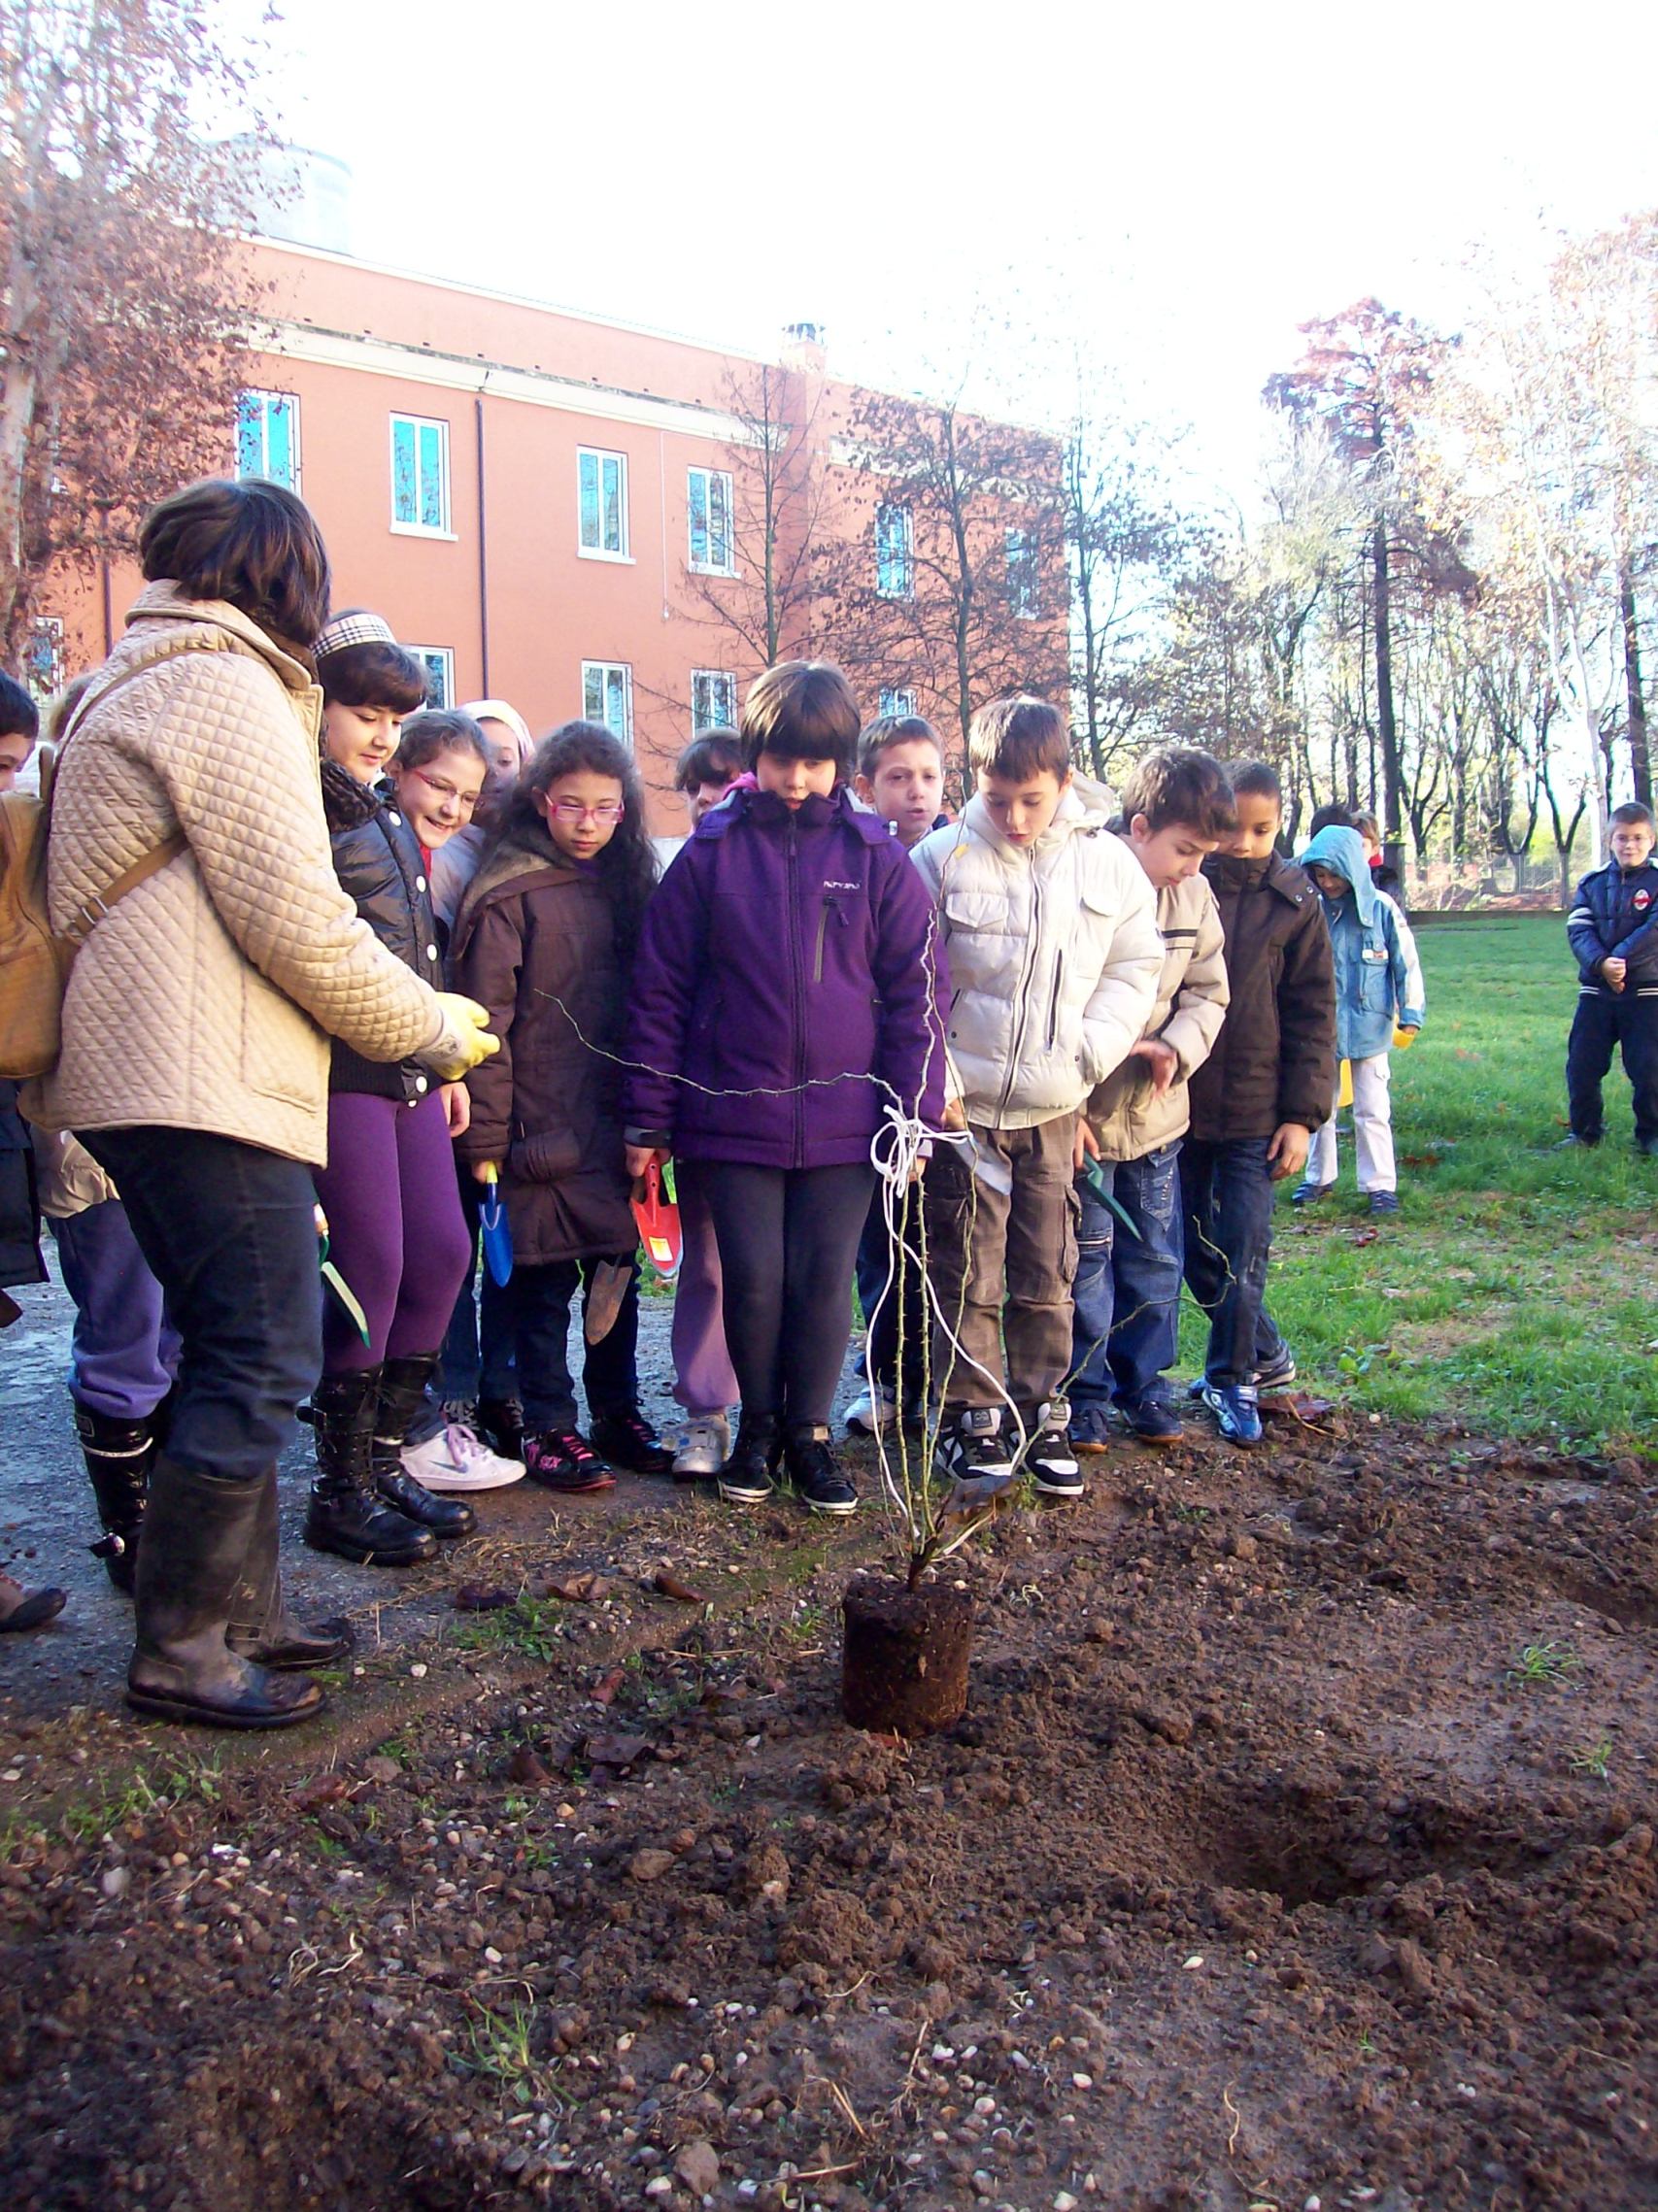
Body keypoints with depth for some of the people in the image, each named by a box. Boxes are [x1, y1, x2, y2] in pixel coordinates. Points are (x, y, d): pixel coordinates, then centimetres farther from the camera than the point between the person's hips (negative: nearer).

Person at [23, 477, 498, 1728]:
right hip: (204, 1086, -11)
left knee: (244, 1361, 15)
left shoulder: (138, 685, 23)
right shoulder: (223, 685, -10)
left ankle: (243, 1614, 24)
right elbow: (295, 917, -16)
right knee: (261, 1361, -5)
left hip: (149, 1072, 11)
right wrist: (433, 1028, -4)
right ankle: (181, 1649, 6)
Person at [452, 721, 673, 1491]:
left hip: (612, 1124, 6)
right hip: (541, 1129, -5)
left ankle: (617, 1413, 26)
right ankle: (549, 1427, 16)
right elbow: (487, 1021, -11)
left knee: (618, 1268, 12)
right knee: (545, 1279, 3)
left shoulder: (620, 885, 10)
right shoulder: (509, 893, -8)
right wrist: (487, 1136, -14)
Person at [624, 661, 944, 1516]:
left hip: (842, 1117, 0)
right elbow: (659, 990, 2)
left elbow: (915, 991, 2)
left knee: (824, 1283, 6)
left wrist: (914, 1111, -3)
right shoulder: (710, 853, 1)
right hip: (734, 1115, 0)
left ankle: (810, 1432, 26)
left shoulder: (877, 858, 2)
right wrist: (649, 1118, 0)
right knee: (754, 1280, 4)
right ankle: (758, 1427, 28)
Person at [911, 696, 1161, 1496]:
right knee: (967, 1272, 3)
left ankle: (1042, 1415, 23)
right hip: (963, 1105, -2)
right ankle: (970, 1415, 18)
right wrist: (933, 1080, -11)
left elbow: (1135, 967, 9)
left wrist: (1091, 1052, -5)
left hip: (1054, 1108, 2)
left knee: (1048, 1273, 10)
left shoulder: (1107, 863, 1)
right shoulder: (942, 859, -5)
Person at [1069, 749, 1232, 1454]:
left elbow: (1207, 994, 8)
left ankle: (1144, 1382, 29)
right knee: (1086, 1262, 6)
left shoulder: (1195, 899, 1)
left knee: (1155, 1259, 14)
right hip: (1083, 1116, -5)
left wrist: (1175, 1048, -13)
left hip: (1158, 1114, 5)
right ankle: (1084, 1391, 21)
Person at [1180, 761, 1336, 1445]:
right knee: (1194, 1251, 11)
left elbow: (1313, 1015, 2)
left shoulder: (1294, 903, 0)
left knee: (1241, 1257, 0)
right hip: (1177, 1103, 2)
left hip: (1254, 1112, -1)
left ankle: (1232, 1378, 18)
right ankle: (1266, 1354, 31)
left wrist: (1301, 1114, -3)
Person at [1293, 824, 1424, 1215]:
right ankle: (1319, 1177, 27)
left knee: (1372, 1110, 3)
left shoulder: (1382, 909, -8)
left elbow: (1404, 964, -1)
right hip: (1321, 1027, 2)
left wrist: (1410, 1014, -1)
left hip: (1370, 1028, -2)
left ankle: (1379, 1184, 12)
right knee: (1320, 1107, 13)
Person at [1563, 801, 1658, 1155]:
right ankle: (1585, 1132, 21)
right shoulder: (1592, 882, 8)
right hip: (1596, 990, 3)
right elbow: (1578, 930, -3)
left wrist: (1620, 960, -22)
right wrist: (1601, 963, -21)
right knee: (1581, 1065, 5)